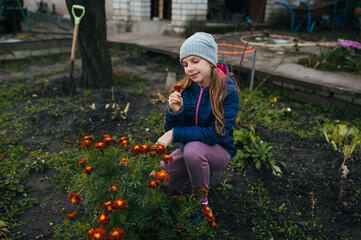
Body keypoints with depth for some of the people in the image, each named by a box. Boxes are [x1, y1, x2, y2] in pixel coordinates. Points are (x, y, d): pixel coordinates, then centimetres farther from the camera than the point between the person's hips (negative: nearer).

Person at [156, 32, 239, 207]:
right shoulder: (185, 88, -8)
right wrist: (175, 111, -29)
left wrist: (175, 133, -26)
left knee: (193, 149, -36)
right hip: (190, 146, 5)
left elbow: (216, 134, -26)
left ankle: (202, 201, -9)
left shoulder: (227, 91, -20)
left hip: (219, 150, -4)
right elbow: (171, 129, -7)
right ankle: (193, 173, 19)